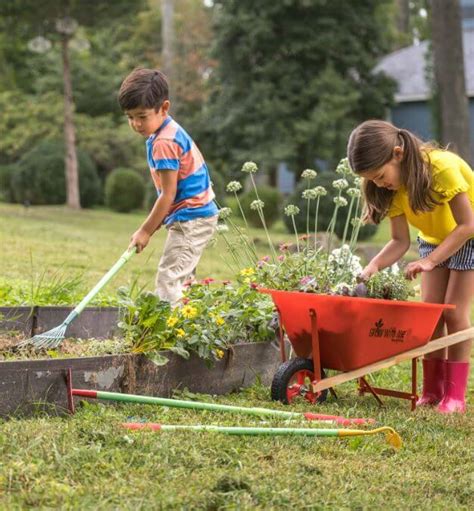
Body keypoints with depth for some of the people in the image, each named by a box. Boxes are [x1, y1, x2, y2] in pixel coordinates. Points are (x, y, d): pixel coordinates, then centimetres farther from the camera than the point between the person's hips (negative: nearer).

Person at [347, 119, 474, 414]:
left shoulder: (441, 166, -35)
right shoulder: (391, 186, -15)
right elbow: (400, 241, -14)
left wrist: (430, 261, -38)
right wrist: (373, 267, -33)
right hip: (435, 240, 6)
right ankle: (432, 391, 1)